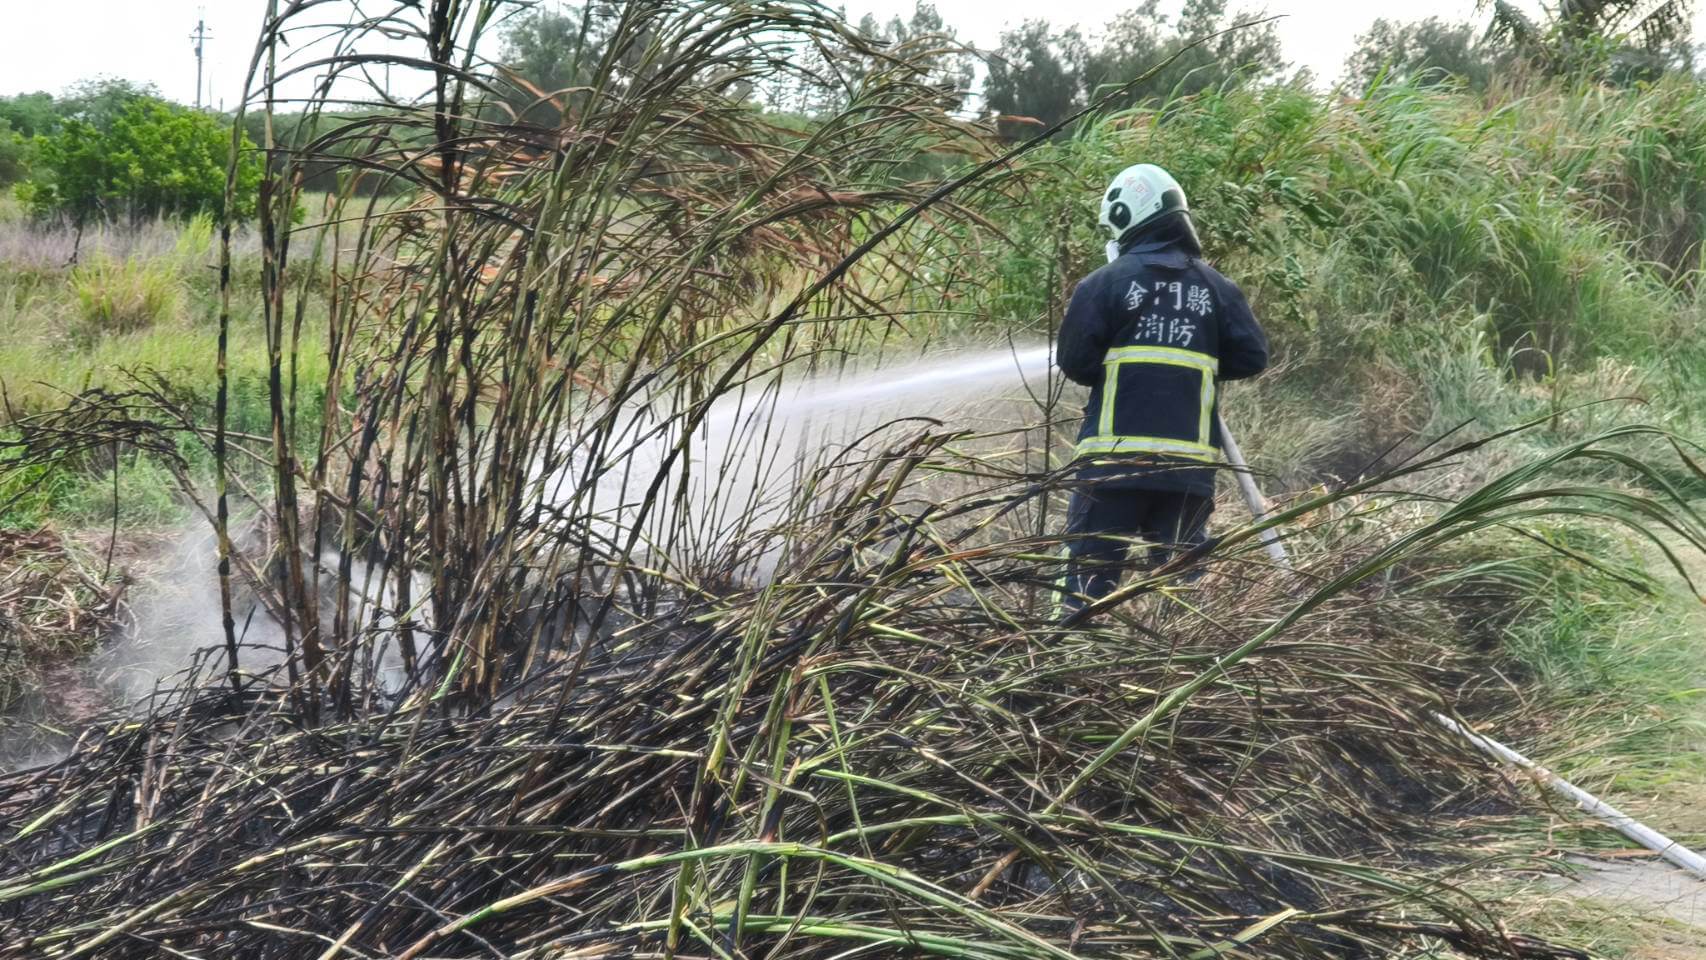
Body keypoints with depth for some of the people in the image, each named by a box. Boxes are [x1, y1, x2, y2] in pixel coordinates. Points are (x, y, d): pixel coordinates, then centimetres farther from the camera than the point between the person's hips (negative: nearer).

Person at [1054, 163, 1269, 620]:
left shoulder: (1105, 282, -4)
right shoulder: (1215, 287, 6)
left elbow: (1074, 362, -4)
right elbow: (1252, 357, 5)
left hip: (1115, 457, -3)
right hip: (1190, 463, 3)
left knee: (1092, 567, 2)